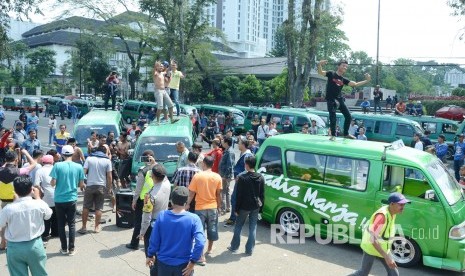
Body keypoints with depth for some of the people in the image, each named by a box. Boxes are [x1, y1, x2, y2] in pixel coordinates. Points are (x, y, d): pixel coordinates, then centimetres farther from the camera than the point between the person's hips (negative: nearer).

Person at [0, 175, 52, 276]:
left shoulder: (9, 209, -18)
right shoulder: (40, 205, -15)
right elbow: (48, 215, 7)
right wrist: (38, 198, 13)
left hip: (14, 248, 0)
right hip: (35, 246, 1)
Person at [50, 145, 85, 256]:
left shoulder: (57, 165, -9)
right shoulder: (78, 167, -4)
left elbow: (53, 183, -11)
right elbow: (81, 184, 0)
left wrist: (51, 181, 11)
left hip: (59, 200, 0)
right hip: (72, 199, 1)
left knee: (61, 224, 11)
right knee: (72, 224, 10)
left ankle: (64, 248, 18)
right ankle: (71, 248, 12)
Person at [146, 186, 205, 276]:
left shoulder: (162, 216, -11)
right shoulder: (193, 219, -17)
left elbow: (154, 239, -5)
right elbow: (200, 243, -25)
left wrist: (150, 255, 10)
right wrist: (193, 262, -16)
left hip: (164, 262, 2)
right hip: (183, 264, -2)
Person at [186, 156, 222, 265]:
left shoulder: (197, 176, -13)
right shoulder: (217, 177, -5)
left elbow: (191, 193, -9)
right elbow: (218, 194, 2)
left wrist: (187, 204, 3)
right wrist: (219, 206, 14)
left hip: (200, 208, -3)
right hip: (213, 207, 3)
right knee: (212, 229, 19)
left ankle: (201, 257, -3)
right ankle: (209, 249, 37)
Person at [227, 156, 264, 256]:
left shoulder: (242, 177, -15)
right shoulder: (261, 178, -1)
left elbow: (239, 195, -12)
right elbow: (262, 194, 4)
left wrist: (236, 209, -5)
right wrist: (260, 206, 12)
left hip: (244, 206, -3)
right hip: (256, 206, 4)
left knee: (238, 226, 14)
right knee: (253, 228, 11)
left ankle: (234, 247, 23)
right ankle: (249, 249, 14)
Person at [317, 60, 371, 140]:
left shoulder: (343, 79, 9)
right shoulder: (331, 74, -3)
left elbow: (355, 84, 8)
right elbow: (320, 72, -13)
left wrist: (367, 81, 0)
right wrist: (320, 64, -34)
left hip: (339, 99, 6)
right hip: (330, 100, -6)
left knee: (348, 116, 6)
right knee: (333, 117, -13)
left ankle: (346, 134, 22)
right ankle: (333, 135, 1)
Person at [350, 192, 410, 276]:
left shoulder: (392, 213, -5)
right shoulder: (382, 215, -32)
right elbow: (373, 238, -35)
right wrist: (386, 257, -37)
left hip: (382, 248, 8)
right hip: (371, 248, -8)